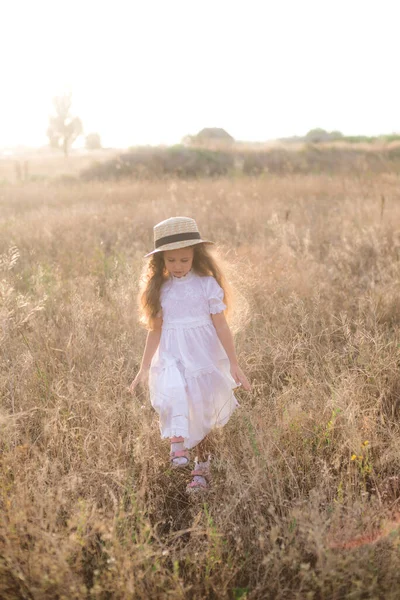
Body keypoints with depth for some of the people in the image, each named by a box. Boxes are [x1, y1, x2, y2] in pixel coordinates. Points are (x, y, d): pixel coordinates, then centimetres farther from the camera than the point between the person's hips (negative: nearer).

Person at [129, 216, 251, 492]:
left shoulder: (208, 284, -6)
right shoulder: (161, 289, 3)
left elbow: (221, 326, -5)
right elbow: (156, 329, 8)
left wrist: (234, 364, -6)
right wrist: (145, 368, 10)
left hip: (204, 355, -2)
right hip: (172, 356, 2)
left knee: (201, 411, 6)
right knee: (173, 390, -29)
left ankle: (202, 467, 22)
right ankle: (178, 445, -32)